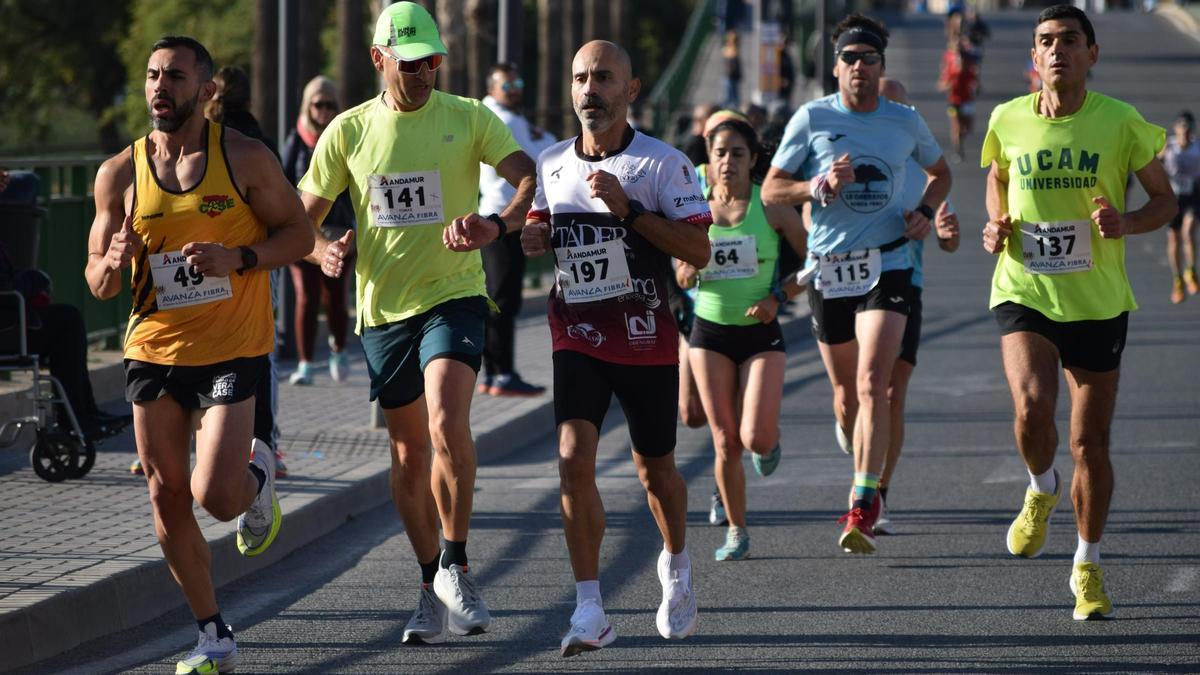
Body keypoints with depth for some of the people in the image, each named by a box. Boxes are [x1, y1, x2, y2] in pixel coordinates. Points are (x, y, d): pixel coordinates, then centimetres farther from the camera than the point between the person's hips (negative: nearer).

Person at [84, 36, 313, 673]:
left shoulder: (244, 158, -6)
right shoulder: (119, 173, 2)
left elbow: (299, 233, 0)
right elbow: (97, 282, 7)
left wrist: (238, 257, -17)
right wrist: (112, 263, -17)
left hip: (231, 351, -3)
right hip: (152, 350, 3)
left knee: (215, 494, -16)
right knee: (168, 498, 4)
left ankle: (257, 473, 22)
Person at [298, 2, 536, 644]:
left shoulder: (468, 118, -1)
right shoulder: (348, 131, 5)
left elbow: (532, 178, -12)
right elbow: (303, 217, 9)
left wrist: (498, 224, -33)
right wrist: (324, 250, -14)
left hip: (454, 296, -3)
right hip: (383, 306, 3)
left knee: (448, 423, -25)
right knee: (409, 456, 9)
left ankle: (455, 566, -11)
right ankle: (433, 588, 25)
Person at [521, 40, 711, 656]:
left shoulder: (664, 163, -8)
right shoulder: (551, 164, 6)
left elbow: (699, 250, -15)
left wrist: (628, 209, -24)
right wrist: (536, 235, 1)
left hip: (646, 339, -2)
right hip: (577, 338, 2)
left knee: (655, 469, 12)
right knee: (573, 459, -16)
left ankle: (676, 565, 44)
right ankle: (589, 612, -14)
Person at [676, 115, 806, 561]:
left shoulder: (772, 207, -7)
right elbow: (682, 278, 8)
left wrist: (778, 297, -12)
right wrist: (690, 268, -15)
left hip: (760, 332, -2)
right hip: (710, 332, 2)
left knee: (755, 438, -15)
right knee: (725, 442, 0)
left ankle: (771, 439, 23)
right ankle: (736, 531, 16)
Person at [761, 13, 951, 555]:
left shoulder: (906, 121, 4)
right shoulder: (812, 118, 0)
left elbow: (940, 172, 23)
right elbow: (771, 190, 2)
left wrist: (925, 211, 3)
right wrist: (823, 185, -15)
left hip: (886, 267, -1)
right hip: (829, 268, 1)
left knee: (872, 384, -17)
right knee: (846, 393, 9)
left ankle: (863, 510, -21)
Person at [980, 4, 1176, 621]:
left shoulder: (1121, 123, -7)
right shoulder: (1008, 120, -1)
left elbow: (1164, 199, 3)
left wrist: (1127, 222, -18)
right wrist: (997, 224, -1)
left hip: (1098, 300, 0)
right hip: (1023, 291, 0)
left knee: (1091, 443, 4)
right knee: (1031, 408, -24)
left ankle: (1087, 568, 24)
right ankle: (1041, 492, 10)